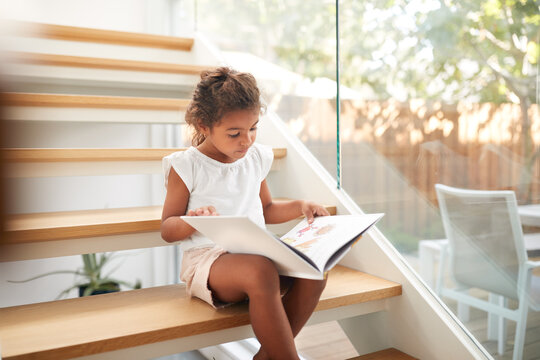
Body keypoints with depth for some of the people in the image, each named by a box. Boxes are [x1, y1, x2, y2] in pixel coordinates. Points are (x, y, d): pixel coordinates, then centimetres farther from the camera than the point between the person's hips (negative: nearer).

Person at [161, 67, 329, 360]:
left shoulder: (256, 158, 14)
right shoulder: (186, 167, -2)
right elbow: (166, 230, 0)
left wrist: (299, 206, 9)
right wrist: (192, 221, -22)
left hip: (257, 252, 6)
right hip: (207, 257, -5)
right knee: (260, 272, -38)